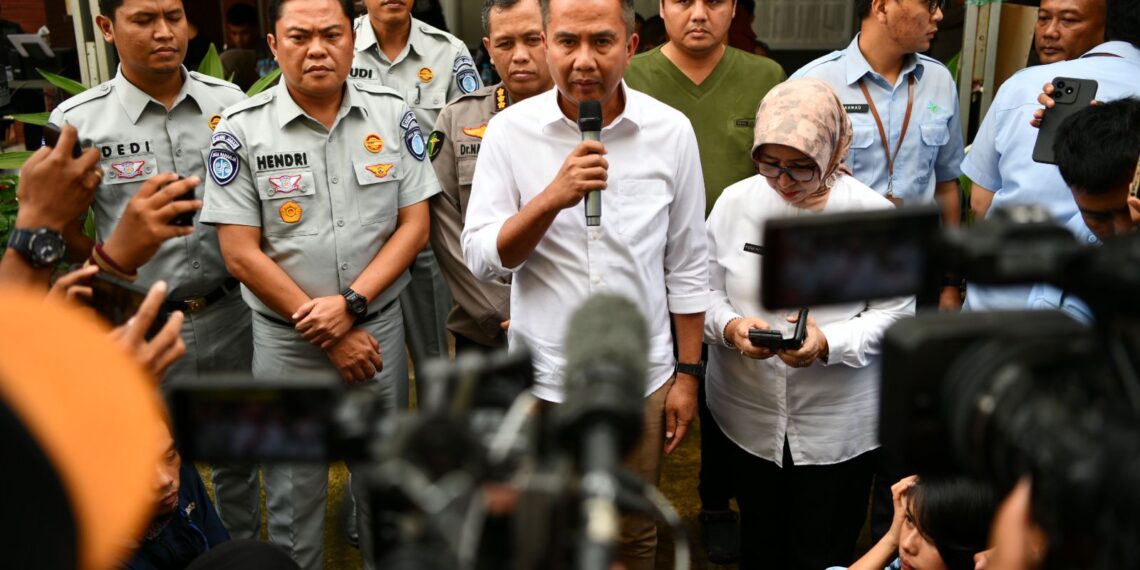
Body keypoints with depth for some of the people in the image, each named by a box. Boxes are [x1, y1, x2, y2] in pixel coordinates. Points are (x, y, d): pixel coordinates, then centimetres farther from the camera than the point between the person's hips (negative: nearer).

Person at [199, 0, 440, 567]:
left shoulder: (392, 114, -3)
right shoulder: (241, 130, -9)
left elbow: (414, 223, -3)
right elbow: (242, 254, -10)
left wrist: (351, 303, -15)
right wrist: (330, 336, -11)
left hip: (380, 326, 2)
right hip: (286, 339, -2)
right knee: (295, 490, 13)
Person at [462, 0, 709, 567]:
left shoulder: (672, 131, -6)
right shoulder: (510, 130, -8)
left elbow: (685, 265, 1)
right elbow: (481, 258, -11)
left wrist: (688, 373, 3)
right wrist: (553, 197, -27)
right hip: (544, 378, 0)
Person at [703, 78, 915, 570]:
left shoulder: (875, 216, -11)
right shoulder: (734, 202, -5)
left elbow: (896, 315, -9)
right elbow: (705, 292, 1)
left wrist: (829, 342, -25)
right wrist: (731, 327, -20)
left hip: (840, 423, -2)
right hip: (749, 415, 2)